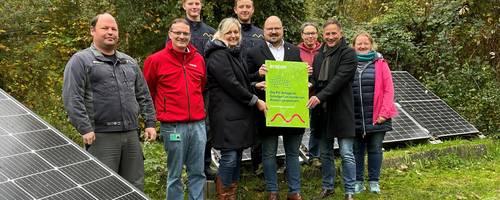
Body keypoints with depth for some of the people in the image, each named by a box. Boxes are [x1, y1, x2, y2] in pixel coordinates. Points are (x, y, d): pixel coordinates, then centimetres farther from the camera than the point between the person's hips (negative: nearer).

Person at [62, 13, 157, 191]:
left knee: (135, 188, 11)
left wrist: (150, 123, 11)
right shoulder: (80, 60, -1)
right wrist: (85, 129, -18)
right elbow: (72, 99, -11)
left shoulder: (129, 62, 18)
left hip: (131, 135, 6)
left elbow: (143, 96, 20)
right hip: (101, 136, -6)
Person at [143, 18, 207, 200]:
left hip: (198, 124, 4)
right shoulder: (156, 60, -3)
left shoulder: (198, 59, 10)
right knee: (175, 174, 4)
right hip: (173, 126, -4)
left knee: (198, 173, 9)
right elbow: (148, 91, 7)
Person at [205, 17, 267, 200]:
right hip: (226, 114, -9)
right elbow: (231, 84, -17)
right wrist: (255, 101, -11)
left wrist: (255, 86, 10)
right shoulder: (218, 55, -10)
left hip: (240, 112, 9)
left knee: (237, 156, 10)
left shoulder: (235, 54, 19)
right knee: (229, 157, -9)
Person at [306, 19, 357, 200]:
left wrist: (320, 96, -25)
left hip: (341, 110, -6)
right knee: (325, 153, 14)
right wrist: (310, 85, -1)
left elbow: (340, 79, -17)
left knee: (346, 154, -3)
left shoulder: (348, 53, -6)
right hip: (321, 110, 6)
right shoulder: (319, 55, 14)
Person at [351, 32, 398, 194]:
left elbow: (388, 89, -3)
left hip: (376, 117, -1)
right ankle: (358, 181, 19)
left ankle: (374, 182, 18)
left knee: (375, 149, 7)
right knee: (356, 150, 9)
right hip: (354, 118, 1)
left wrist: (384, 113, -10)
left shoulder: (380, 63, 1)